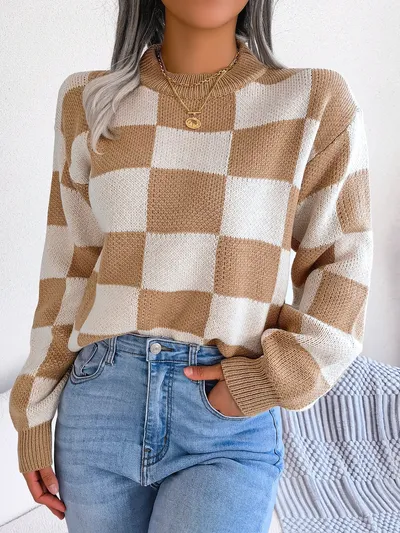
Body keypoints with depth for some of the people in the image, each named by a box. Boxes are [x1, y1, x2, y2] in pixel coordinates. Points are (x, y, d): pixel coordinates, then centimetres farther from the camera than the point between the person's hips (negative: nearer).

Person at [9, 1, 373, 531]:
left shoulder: (316, 101, -2)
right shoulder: (90, 101, 4)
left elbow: (342, 265, 2)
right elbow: (70, 269, 6)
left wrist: (277, 377, -11)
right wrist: (35, 417, 7)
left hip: (232, 429, -2)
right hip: (99, 404, 3)